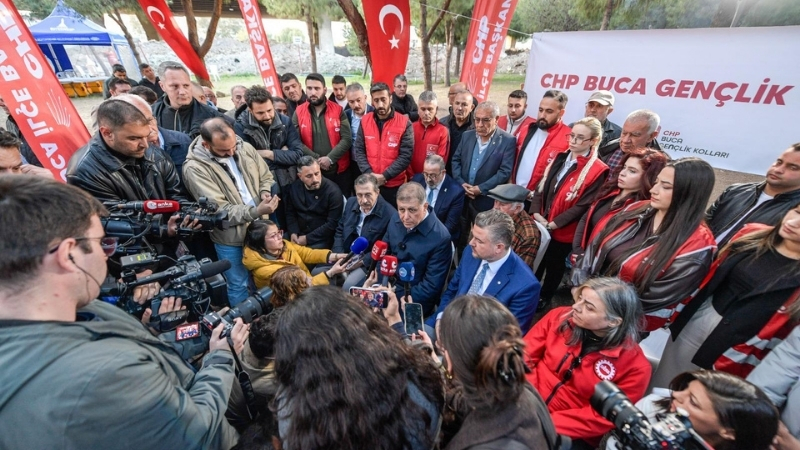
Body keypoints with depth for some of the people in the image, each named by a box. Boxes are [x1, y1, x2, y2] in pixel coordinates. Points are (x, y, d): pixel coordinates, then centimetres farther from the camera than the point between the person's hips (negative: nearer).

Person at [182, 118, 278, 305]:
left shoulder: (245, 148, -4)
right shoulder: (194, 168, -19)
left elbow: (266, 177, 7)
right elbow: (220, 210, -23)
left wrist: (265, 192, -15)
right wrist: (256, 211, -33)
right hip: (230, 239, -5)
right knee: (239, 286, 13)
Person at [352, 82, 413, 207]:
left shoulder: (404, 123, -7)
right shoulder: (365, 120, 3)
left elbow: (406, 155, -12)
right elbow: (358, 150, 1)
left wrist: (385, 176, -17)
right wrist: (369, 173, -12)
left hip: (395, 184, -2)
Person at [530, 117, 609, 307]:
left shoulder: (598, 171, -15)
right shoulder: (560, 158, 4)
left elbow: (583, 205, -18)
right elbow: (541, 186, 5)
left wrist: (553, 223, -19)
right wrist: (536, 213, -8)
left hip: (563, 231, -5)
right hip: (540, 225, 5)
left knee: (554, 267, 17)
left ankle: (543, 300, 39)